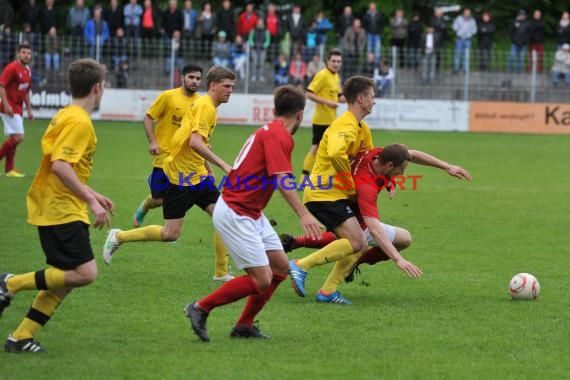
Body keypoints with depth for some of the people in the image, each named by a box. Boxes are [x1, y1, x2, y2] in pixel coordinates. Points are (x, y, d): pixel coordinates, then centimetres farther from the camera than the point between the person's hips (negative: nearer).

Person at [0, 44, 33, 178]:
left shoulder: (28, 71, 13)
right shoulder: (12, 68, -13)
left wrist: (29, 109, 20)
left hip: (18, 109, 9)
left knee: (13, 139, 9)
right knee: (18, 137, -14)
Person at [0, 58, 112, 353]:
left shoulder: (65, 116, 16)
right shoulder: (79, 122, -15)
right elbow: (60, 166, -25)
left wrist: (92, 195, 25)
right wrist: (91, 201, -23)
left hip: (51, 207, 10)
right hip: (61, 210, -10)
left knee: (66, 278, 10)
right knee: (85, 273, -14)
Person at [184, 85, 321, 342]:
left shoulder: (268, 131, 13)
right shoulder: (279, 136, -17)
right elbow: (281, 179, -29)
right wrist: (303, 214, -36)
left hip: (250, 212, 11)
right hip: (235, 213, -11)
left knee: (280, 267, 10)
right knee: (261, 280, -12)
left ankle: (244, 326, 15)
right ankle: (201, 308, 1)